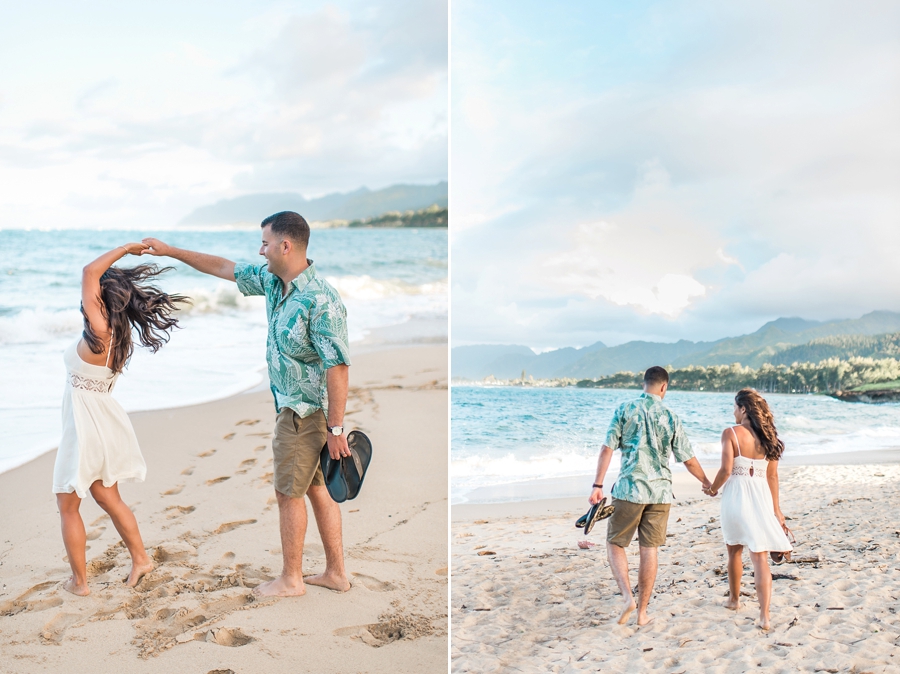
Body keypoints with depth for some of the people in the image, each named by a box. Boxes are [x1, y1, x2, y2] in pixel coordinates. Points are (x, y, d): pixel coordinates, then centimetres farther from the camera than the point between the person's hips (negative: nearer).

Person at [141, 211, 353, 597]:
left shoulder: (320, 301, -26)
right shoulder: (271, 281, 2)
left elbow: (338, 366, -27)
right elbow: (224, 268, 16)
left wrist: (336, 428, -26)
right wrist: (171, 251, 18)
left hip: (304, 412, -9)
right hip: (293, 406, 9)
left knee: (289, 493, 3)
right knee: (314, 489, 14)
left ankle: (291, 579, 19)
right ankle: (336, 573, 24)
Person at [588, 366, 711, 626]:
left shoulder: (625, 410, -2)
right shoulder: (670, 417, 2)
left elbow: (607, 449, -7)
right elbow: (688, 460, 6)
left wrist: (597, 485, -4)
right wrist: (708, 483, 22)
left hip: (629, 489, -2)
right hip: (660, 491, 2)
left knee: (615, 544, 9)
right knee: (650, 550, 9)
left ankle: (628, 597, -10)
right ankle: (642, 611, 13)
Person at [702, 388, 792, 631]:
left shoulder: (731, 433, -9)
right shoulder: (767, 436, 5)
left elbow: (726, 469, -16)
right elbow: (772, 475, 8)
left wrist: (713, 488, 3)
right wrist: (776, 508, 15)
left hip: (736, 495, -3)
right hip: (761, 497, 3)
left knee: (735, 550, 19)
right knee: (760, 557, 0)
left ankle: (734, 599, 37)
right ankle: (764, 615, -11)